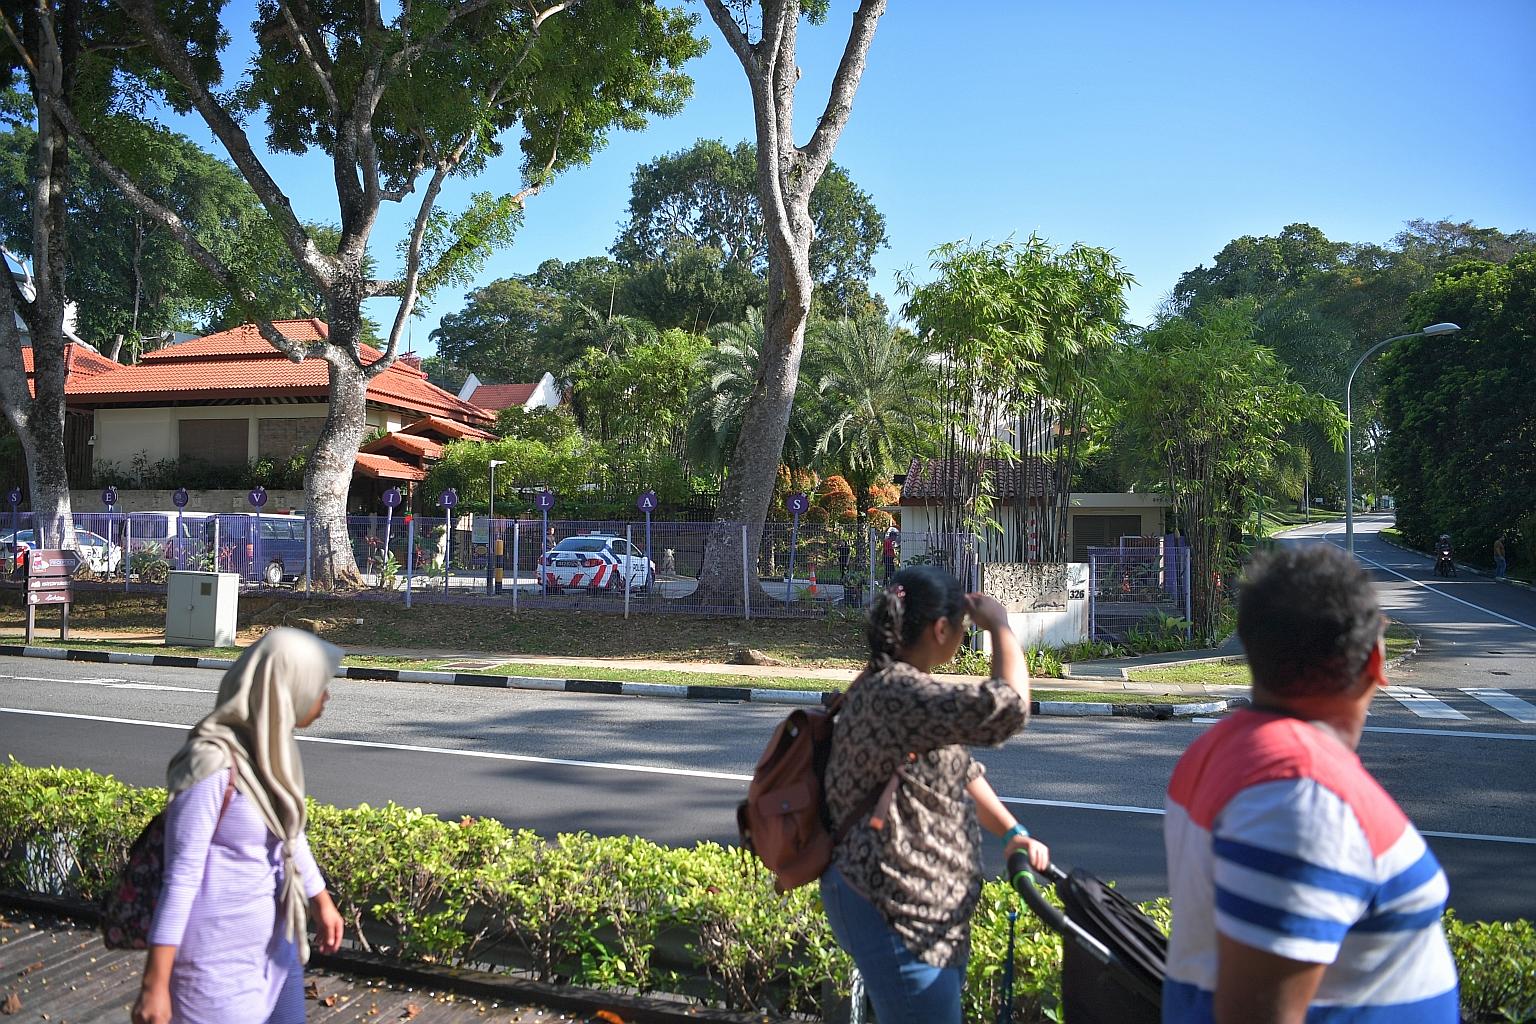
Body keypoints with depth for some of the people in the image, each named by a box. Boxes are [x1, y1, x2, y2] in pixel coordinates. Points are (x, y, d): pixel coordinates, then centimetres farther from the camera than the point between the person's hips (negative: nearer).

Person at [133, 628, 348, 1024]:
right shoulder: (215, 764, -25)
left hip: (274, 943, 8)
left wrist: (321, 900, 23)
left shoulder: (271, 746, -1)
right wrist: (154, 985, -18)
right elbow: (181, 879, -21)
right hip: (221, 959, -8)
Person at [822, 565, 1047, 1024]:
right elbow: (1008, 708, -31)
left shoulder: (900, 686, 12)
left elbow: (961, 767, 17)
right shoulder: (893, 692, -24)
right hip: (890, 911, -11)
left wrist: (1012, 832, 7)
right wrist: (1000, 626, -16)